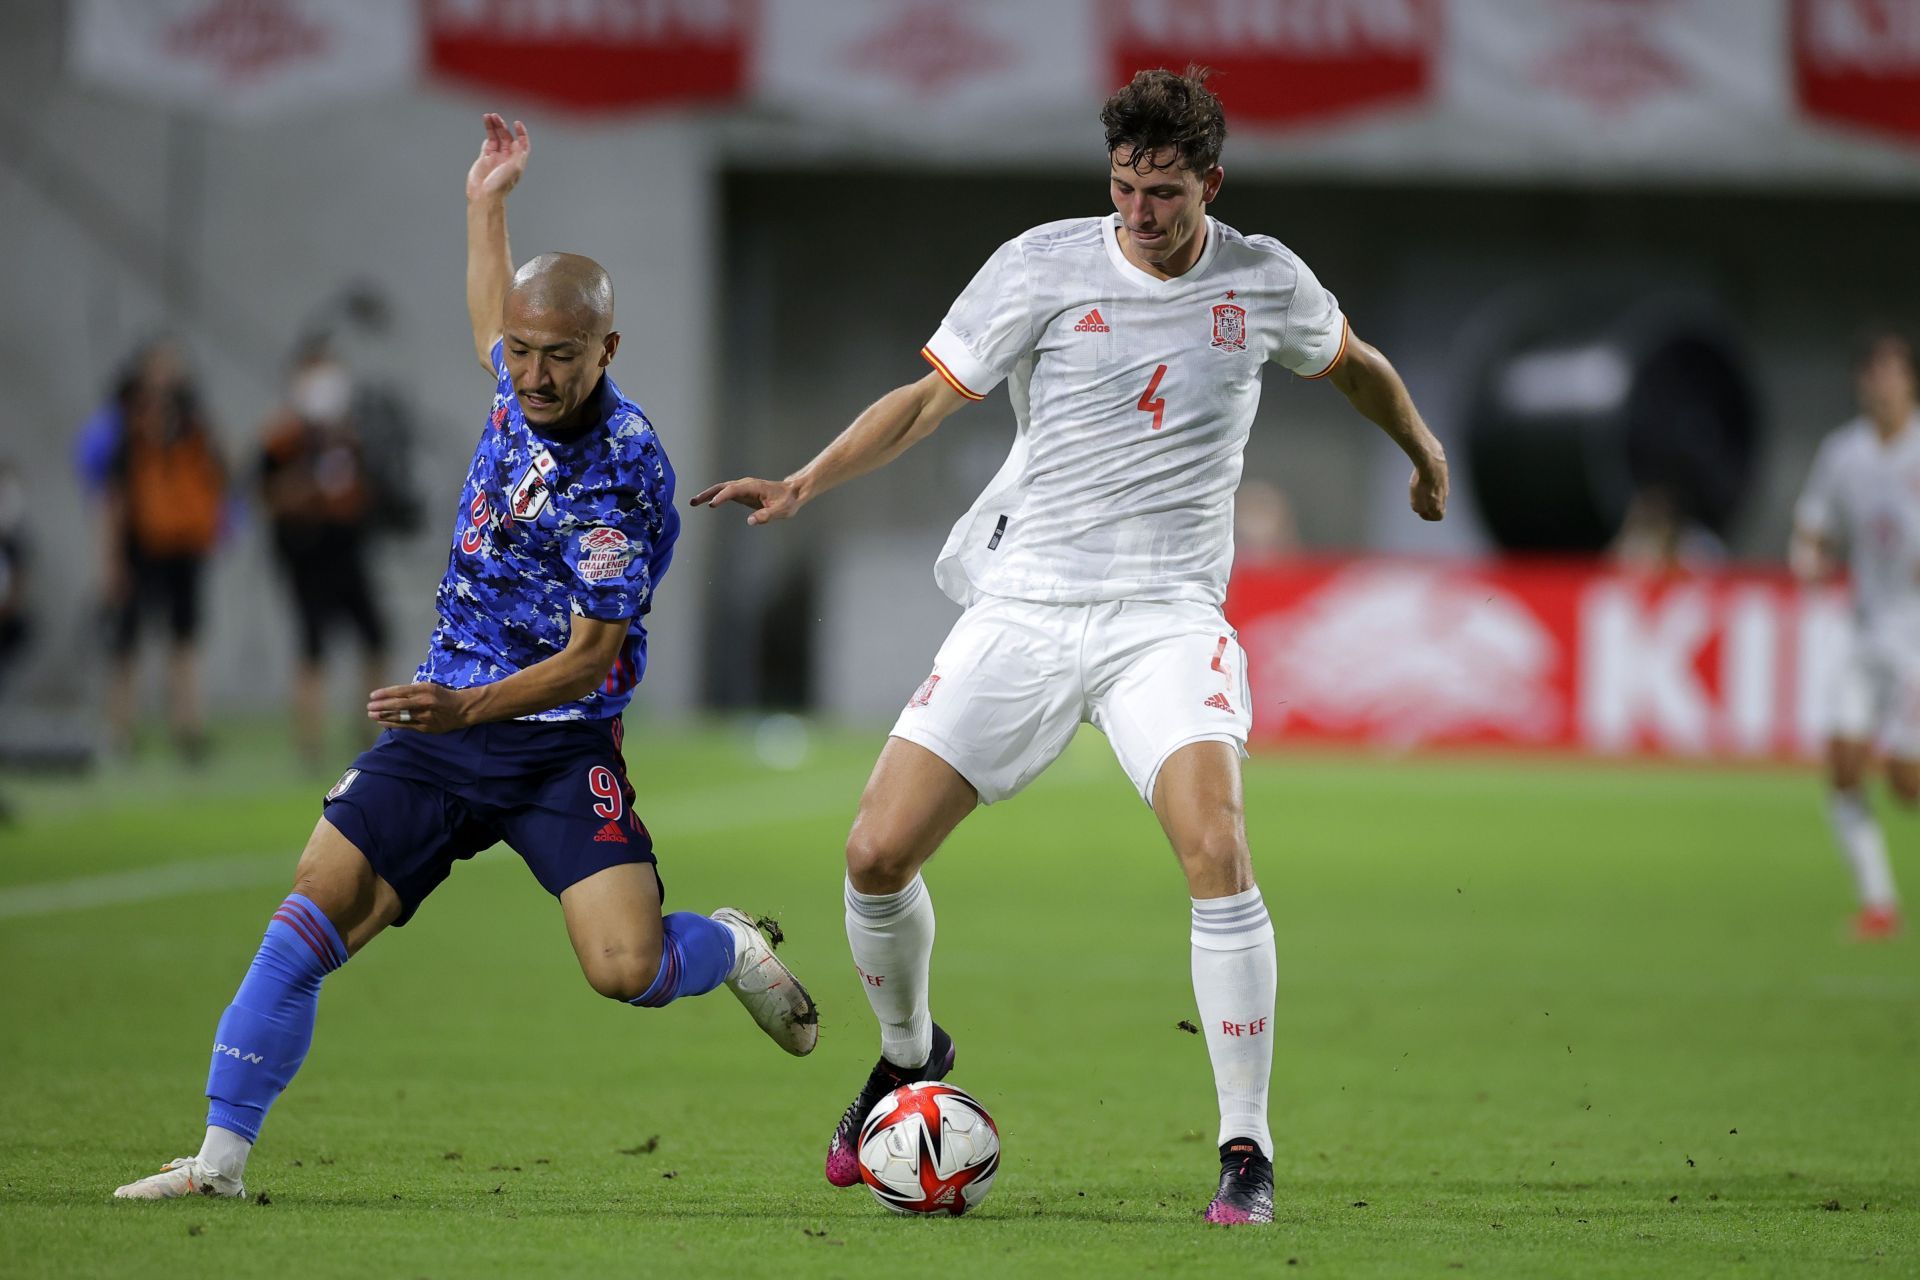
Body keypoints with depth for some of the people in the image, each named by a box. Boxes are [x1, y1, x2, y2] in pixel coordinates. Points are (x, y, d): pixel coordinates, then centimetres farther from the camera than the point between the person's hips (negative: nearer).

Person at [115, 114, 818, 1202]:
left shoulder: (624, 471, -18)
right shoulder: (519, 392, 2)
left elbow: (589, 660, -19)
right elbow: (490, 326, 32)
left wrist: (469, 707, -32)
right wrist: (488, 203, 34)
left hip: (563, 745, -5)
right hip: (445, 720, 5)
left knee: (628, 969, -19)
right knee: (316, 910, -12)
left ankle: (729, 948, 17)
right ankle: (223, 1154, -12)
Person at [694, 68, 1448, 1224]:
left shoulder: (1264, 282, 2)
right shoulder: (1043, 267, -4)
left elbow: (1352, 360, 23)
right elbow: (933, 395, 1)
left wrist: (1424, 454, 39)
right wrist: (804, 484, -11)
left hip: (1169, 615, -1)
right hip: (1023, 607, 1)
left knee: (1216, 847, -26)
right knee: (878, 855, -6)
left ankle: (1247, 1150, -16)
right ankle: (909, 1053, 27)